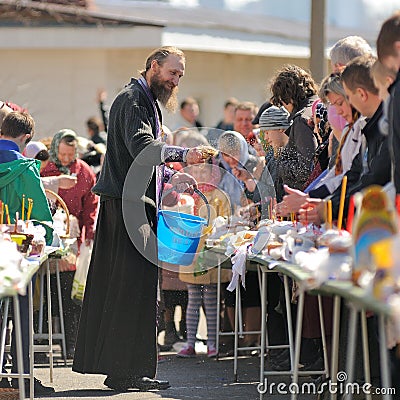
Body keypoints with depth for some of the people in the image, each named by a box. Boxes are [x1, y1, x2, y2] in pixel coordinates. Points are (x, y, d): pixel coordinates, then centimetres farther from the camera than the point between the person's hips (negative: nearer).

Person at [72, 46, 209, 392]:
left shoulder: (148, 101, 24)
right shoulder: (132, 99, -10)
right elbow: (140, 147, -26)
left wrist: (171, 177, 14)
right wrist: (182, 154, -34)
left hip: (138, 204, 11)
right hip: (128, 205, -11)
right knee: (132, 286, -11)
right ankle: (126, 370, -11)